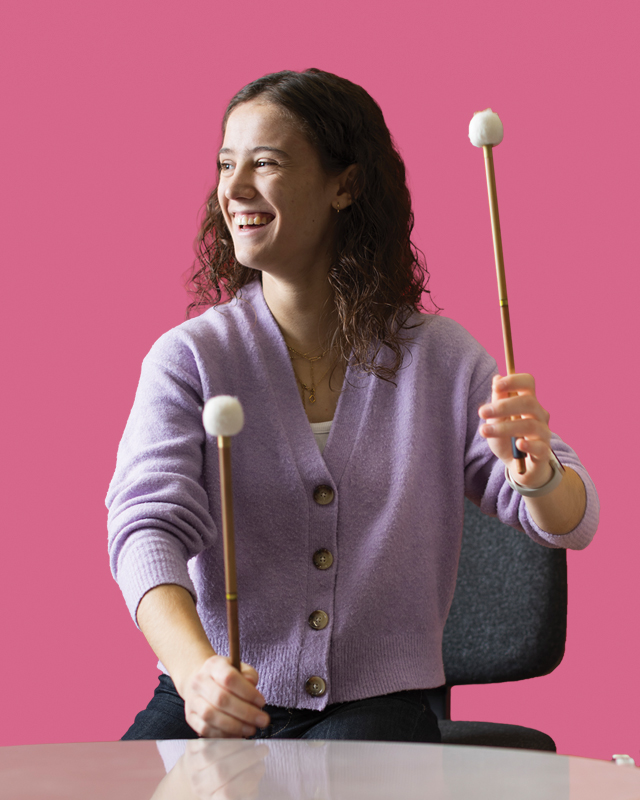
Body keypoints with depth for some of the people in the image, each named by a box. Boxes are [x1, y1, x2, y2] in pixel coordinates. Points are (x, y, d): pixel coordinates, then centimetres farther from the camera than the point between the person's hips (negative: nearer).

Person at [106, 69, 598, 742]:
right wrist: (198, 668, -35)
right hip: (214, 703, 1)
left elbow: (570, 523, 0)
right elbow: (149, 523, -15)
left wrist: (536, 471, -25)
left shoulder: (439, 357, 2)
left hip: (376, 704, 0)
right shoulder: (188, 358, -1)